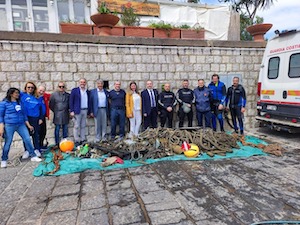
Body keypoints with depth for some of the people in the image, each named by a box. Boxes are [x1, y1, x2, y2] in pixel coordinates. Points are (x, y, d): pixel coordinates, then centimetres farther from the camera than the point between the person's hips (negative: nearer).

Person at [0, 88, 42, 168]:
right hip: (9, 125, -4)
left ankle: (33, 156, 9)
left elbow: (24, 114, 16)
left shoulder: (19, 102, 13)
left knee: (27, 140, 0)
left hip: (21, 125, 4)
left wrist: (28, 125, 14)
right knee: (7, 143, 3)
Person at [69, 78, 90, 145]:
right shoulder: (74, 90, -1)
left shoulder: (87, 91, 11)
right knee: (76, 126, -1)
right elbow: (71, 101, -3)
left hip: (85, 111, 4)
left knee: (83, 126, 9)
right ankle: (77, 141, 6)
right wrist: (71, 111, -10)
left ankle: (83, 140, 16)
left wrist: (88, 111, 9)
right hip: (77, 111, -4)